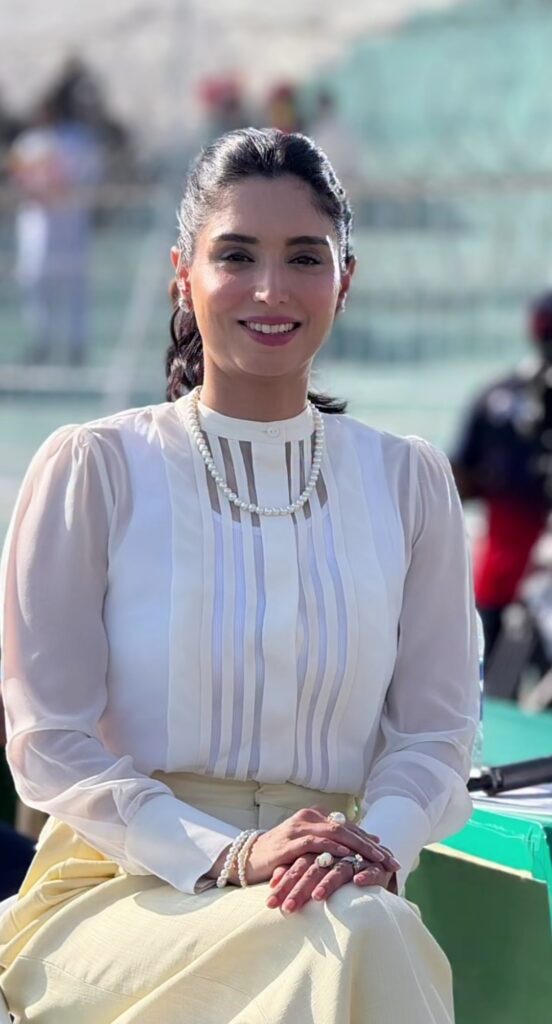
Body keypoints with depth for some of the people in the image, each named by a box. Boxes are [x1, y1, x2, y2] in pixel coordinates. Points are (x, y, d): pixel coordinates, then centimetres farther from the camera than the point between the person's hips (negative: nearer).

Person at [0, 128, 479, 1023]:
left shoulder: (408, 482, 12)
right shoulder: (93, 470, 1)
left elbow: (436, 731, 9)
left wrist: (377, 841, -15)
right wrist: (226, 857, -18)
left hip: (332, 892, 3)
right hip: (117, 894, -3)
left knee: (382, 930, -34)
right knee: (347, 941, -34)